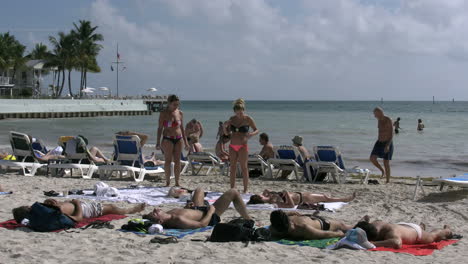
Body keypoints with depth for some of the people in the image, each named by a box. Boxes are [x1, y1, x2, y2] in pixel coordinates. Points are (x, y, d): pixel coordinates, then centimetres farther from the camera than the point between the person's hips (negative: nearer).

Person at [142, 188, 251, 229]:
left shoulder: (166, 215, -19)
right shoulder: (178, 220, -44)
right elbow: (202, 224, -37)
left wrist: (185, 207, -3)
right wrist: (211, 210, -24)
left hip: (197, 209, 8)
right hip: (210, 218, -8)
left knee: (199, 190, 34)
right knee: (234, 192, -3)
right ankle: (248, 220, 18)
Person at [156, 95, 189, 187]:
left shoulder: (180, 113, 7)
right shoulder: (163, 114, -4)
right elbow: (160, 128, -3)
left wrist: (185, 141, 12)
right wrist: (158, 142, -9)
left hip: (178, 139, 4)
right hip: (167, 139, -4)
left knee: (177, 161, 2)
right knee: (168, 160, -2)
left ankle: (177, 182, 7)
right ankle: (168, 182, 4)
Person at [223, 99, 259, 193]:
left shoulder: (248, 119, -6)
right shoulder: (232, 119, 6)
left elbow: (256, 130, 1)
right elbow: (227, 133, 13)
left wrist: (251, 134, -21)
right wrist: (225, 126, -8)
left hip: (242, 146, -5)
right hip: (232, 146, 5)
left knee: (244, 167, -5)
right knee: (233, 167, 8)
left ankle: (246, 189, 0)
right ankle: (232, 188, 16)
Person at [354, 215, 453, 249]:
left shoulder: (391, 232, -54)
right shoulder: (373, 225, -36)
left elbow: (397, 243, -76)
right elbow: (366, 218, -13)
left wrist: (372, 243, -75)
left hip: (416, 232, -5)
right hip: (402, 226, 5)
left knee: (433, 236, 32)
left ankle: (446, 231, 64)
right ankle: (421, 227, 75)